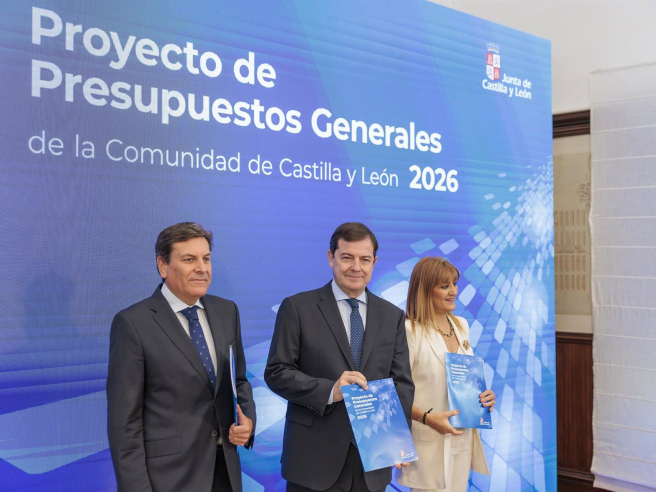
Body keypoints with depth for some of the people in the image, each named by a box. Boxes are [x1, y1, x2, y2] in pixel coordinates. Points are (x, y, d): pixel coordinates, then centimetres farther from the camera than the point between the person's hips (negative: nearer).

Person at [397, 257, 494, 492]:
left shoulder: (462, 325, 8)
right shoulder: (409, 330, -15)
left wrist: (484, 396, -2)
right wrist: (427, 418, -26)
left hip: (462, 438, 6)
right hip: (429, 443, -6)